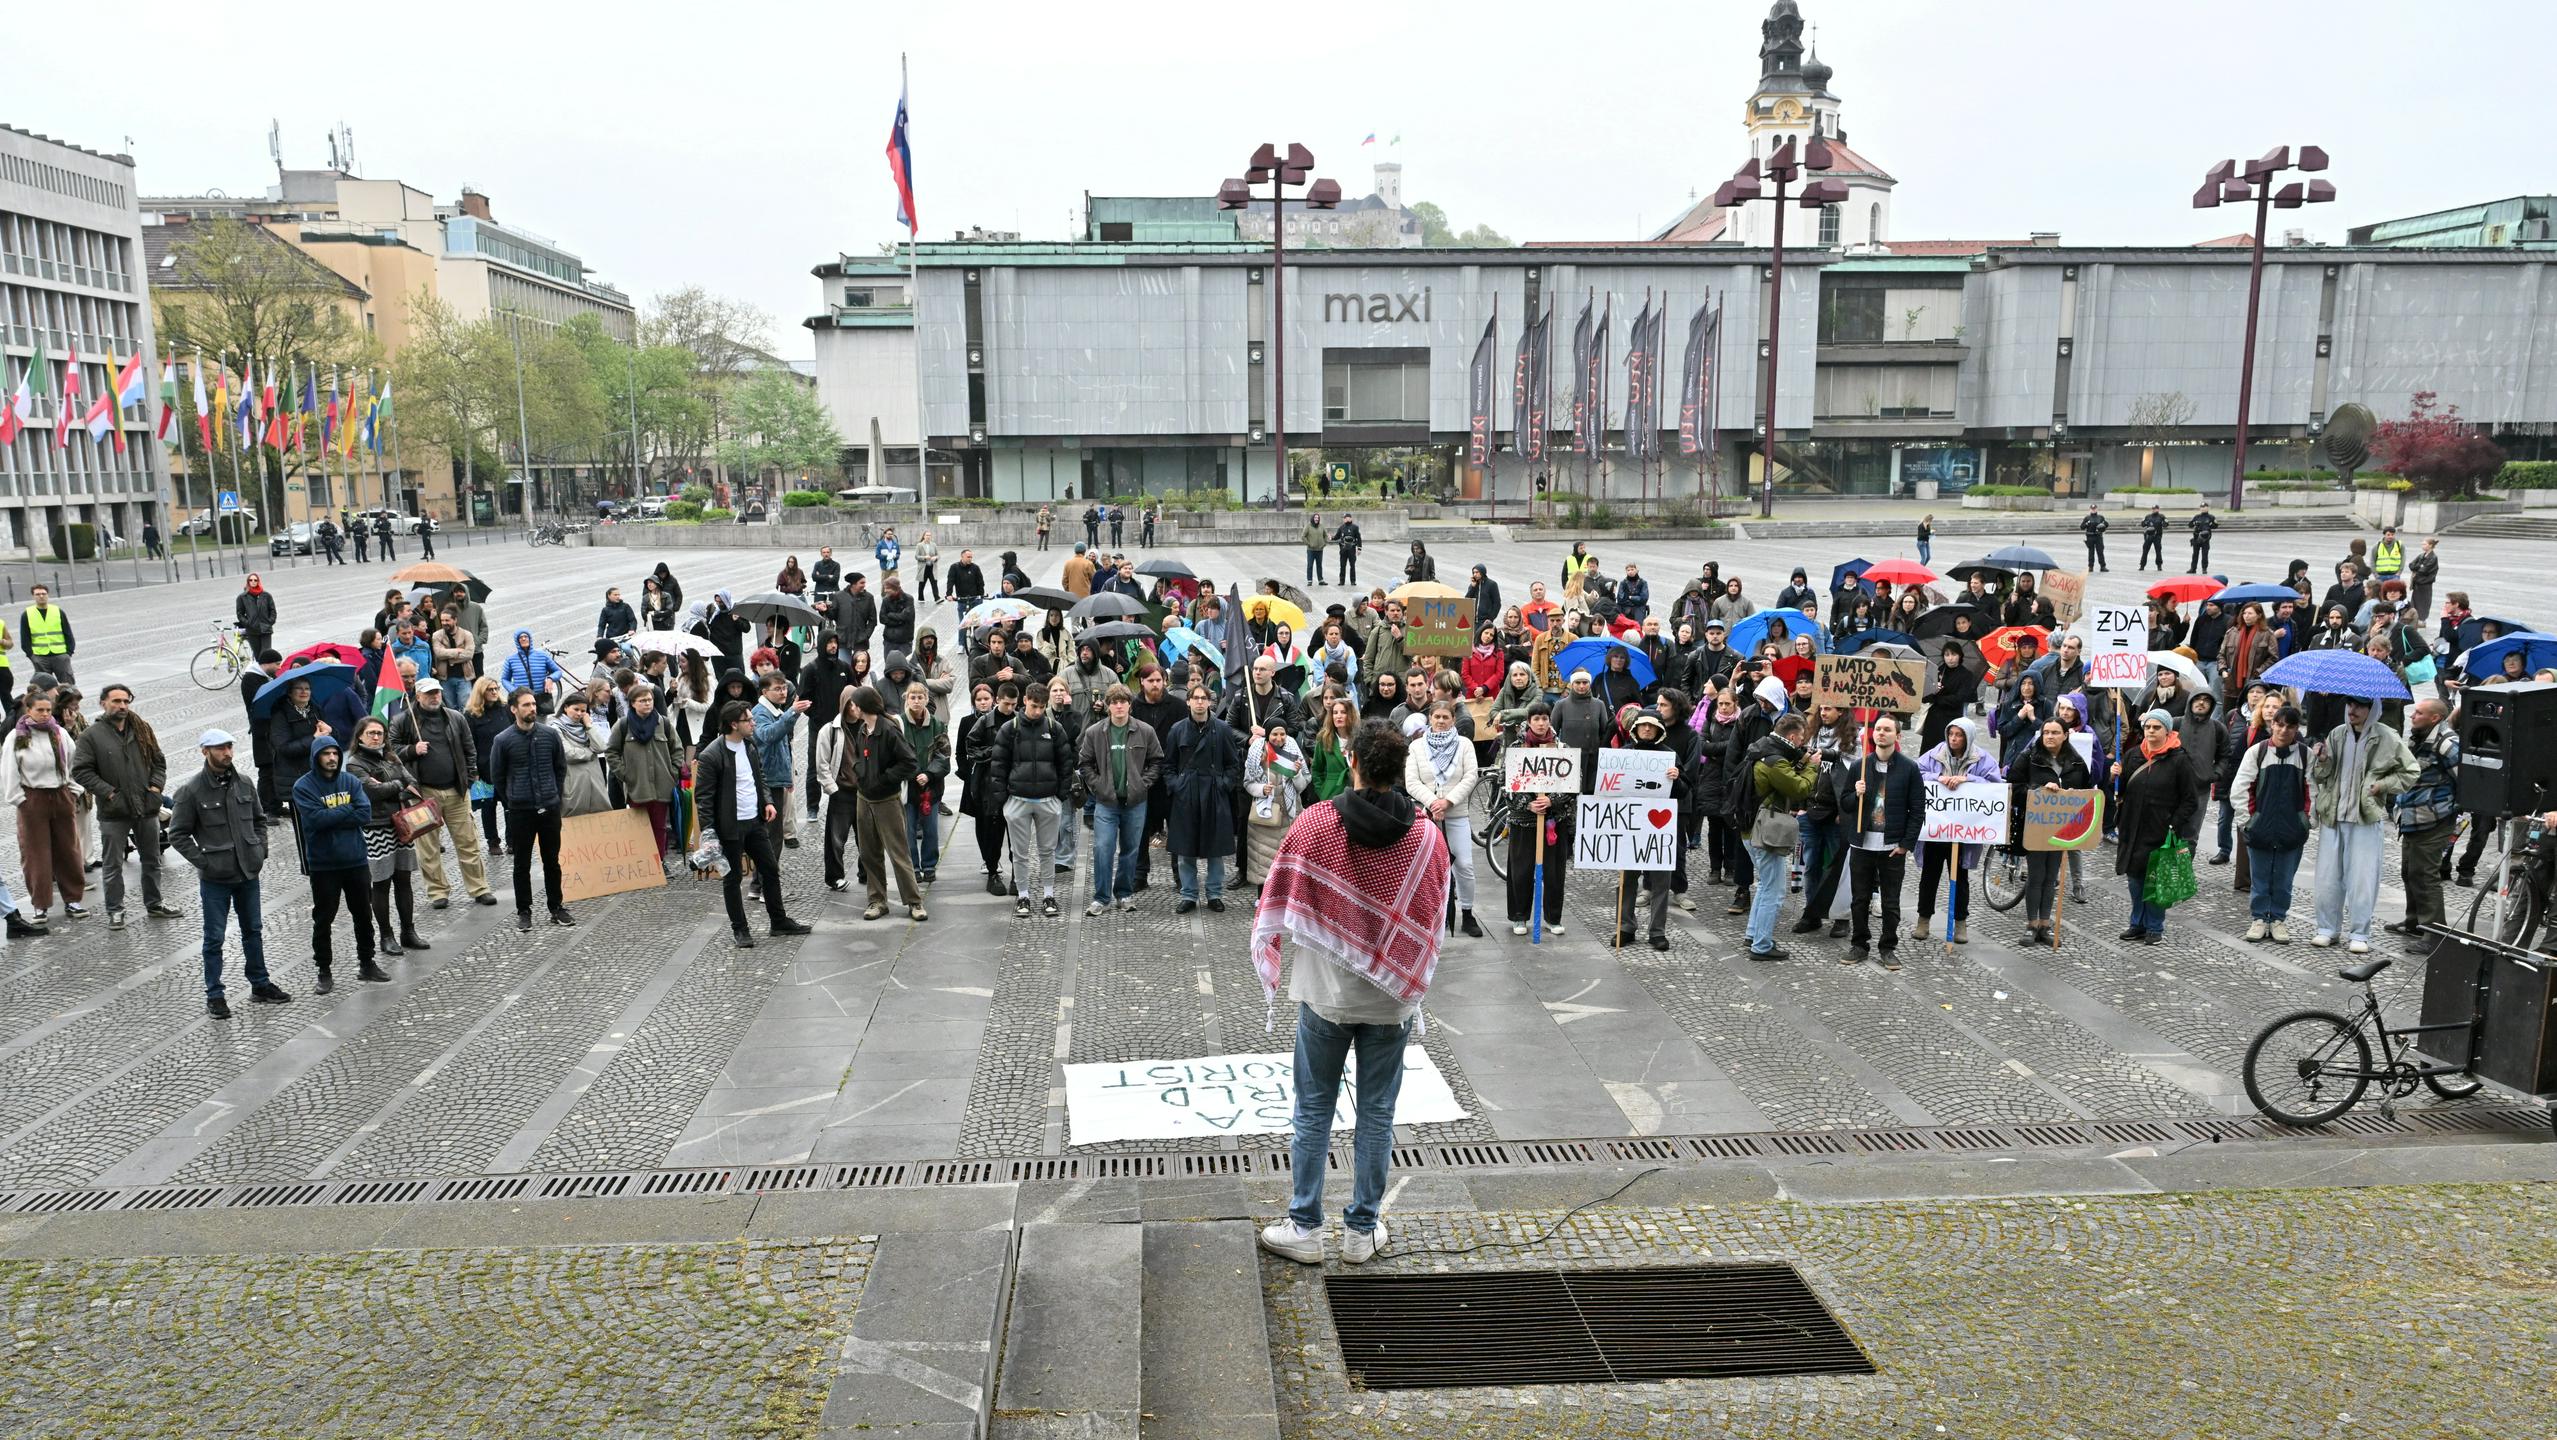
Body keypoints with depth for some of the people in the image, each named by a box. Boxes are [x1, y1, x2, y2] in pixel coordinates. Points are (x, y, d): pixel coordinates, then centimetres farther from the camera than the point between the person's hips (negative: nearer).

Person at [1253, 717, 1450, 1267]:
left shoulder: (1315, 824, -13)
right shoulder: (1427, 836, -9)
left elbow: (1278, 902, -5)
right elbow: (1433, 919, 1)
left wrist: (1269, 958, 12)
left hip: (1325, 993, -1)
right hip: (1393, 996, 1)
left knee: (1313, 1112, 11)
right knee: (1377, 1114, 12)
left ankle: (1304, 1228, 19)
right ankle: (1362, 1231, 22)